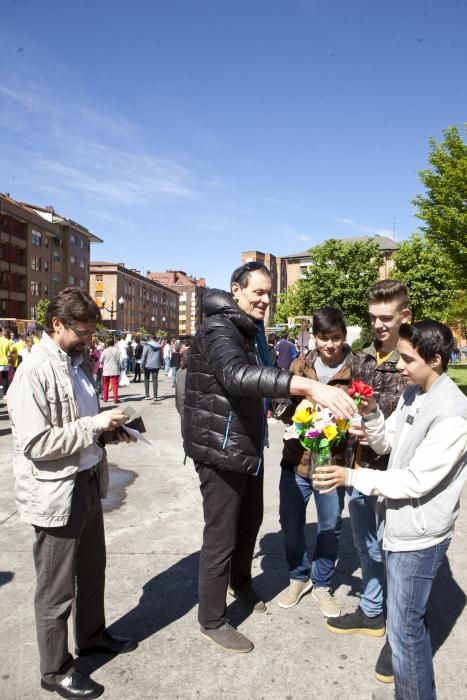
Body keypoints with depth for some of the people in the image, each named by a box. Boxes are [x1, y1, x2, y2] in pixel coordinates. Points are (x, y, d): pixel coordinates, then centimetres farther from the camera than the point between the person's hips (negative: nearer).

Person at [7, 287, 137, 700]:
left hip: (88, 484, 8)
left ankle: (92, 635, 47)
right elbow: (36, 443, -25)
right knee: (57, 590, 10)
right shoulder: (33, 372, -20)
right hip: (56, 495, -8)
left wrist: (109, 428, 1)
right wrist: (95, 425, -23)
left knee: (92, 570, 25)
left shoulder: (76, 362, 7)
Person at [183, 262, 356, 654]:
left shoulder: (254, 332, 11)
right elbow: (237, 376, -42)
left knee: (250, 521, 24)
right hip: (220, 450, -9)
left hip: (249, 446, 9)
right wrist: (308, 385, -53)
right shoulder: (218, 330, -20)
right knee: (221, 538, 3)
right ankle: (212, 621, 24)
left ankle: (241, 584, 49)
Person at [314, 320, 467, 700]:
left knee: (404, 628, 3)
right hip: (402, 523, 9)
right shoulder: (413, 393, 2)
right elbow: (387, 445, 8)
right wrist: (371, 414, -10)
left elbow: (416, 481, -24)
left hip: (419, 534, -9)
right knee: (412, 617, 25)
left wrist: (352, 477, -24)